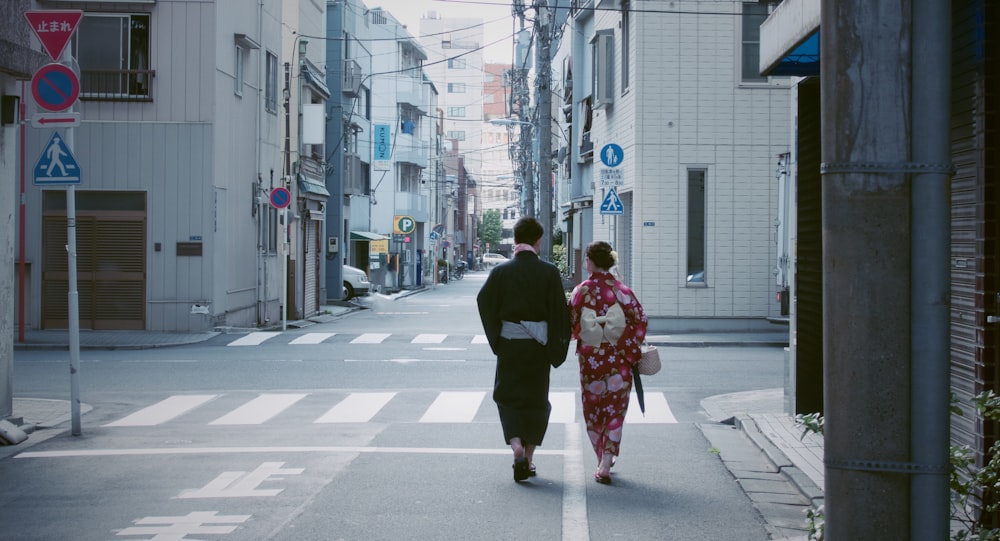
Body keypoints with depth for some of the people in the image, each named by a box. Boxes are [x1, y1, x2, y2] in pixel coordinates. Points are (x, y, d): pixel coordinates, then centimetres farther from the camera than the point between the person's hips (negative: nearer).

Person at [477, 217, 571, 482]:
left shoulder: (501, 271, -5)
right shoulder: (549, 272, -6)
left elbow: (484, 301, -8)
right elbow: (560, 310, -8)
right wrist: (557, 347, 2)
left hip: (508, 343, 0)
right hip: (538, 344, 0)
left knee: (508, 398, 12)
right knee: (536, 400, 13)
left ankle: (516, 445, -11)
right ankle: (528, 459, 15)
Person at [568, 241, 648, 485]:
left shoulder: (581, 291, -6)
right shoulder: (622, 291, -6)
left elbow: (570, 325, -2)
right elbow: (640, 321, -8)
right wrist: (632, 352, 3)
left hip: (590, 359, 0)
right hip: (618, 361, 0)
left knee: (593, 410, 17)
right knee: (615, 411, 6)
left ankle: (603, 459, 24)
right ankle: (605, 465, -3)